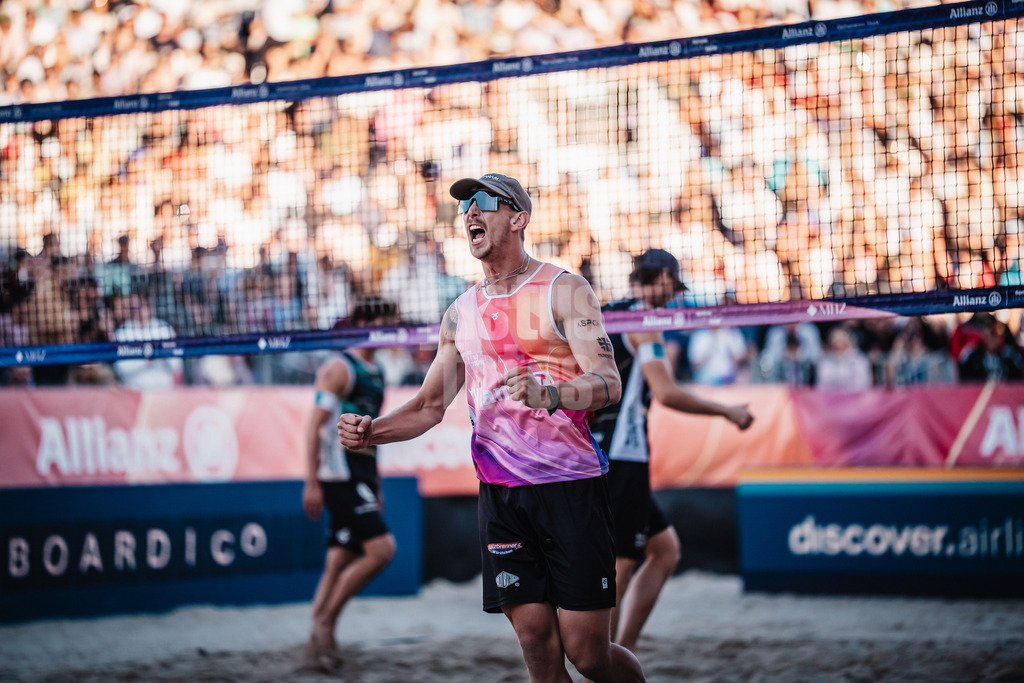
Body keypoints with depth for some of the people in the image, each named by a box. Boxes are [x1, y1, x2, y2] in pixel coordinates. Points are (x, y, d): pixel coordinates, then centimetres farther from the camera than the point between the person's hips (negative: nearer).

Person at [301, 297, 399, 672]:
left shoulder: (376, 373, 18)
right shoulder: (339, 368, -9)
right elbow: (316, 425, -13)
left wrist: (376, 487, 23)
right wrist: (312, 483, -18)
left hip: (360, 479, 9)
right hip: (340, 477, -9)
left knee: (339, 563, 8)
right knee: (381, 548, -17)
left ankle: (317, 645, 11)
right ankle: (325, 621, -8)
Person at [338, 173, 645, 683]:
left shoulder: (563, 291, -2)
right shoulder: (461, 313, 15)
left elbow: (608, 384, -12)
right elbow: (430, 406, 19)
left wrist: (549, 395, -33)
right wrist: (371, 432, 0)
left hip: (570, 487, -4)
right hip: (499, 492, 4)